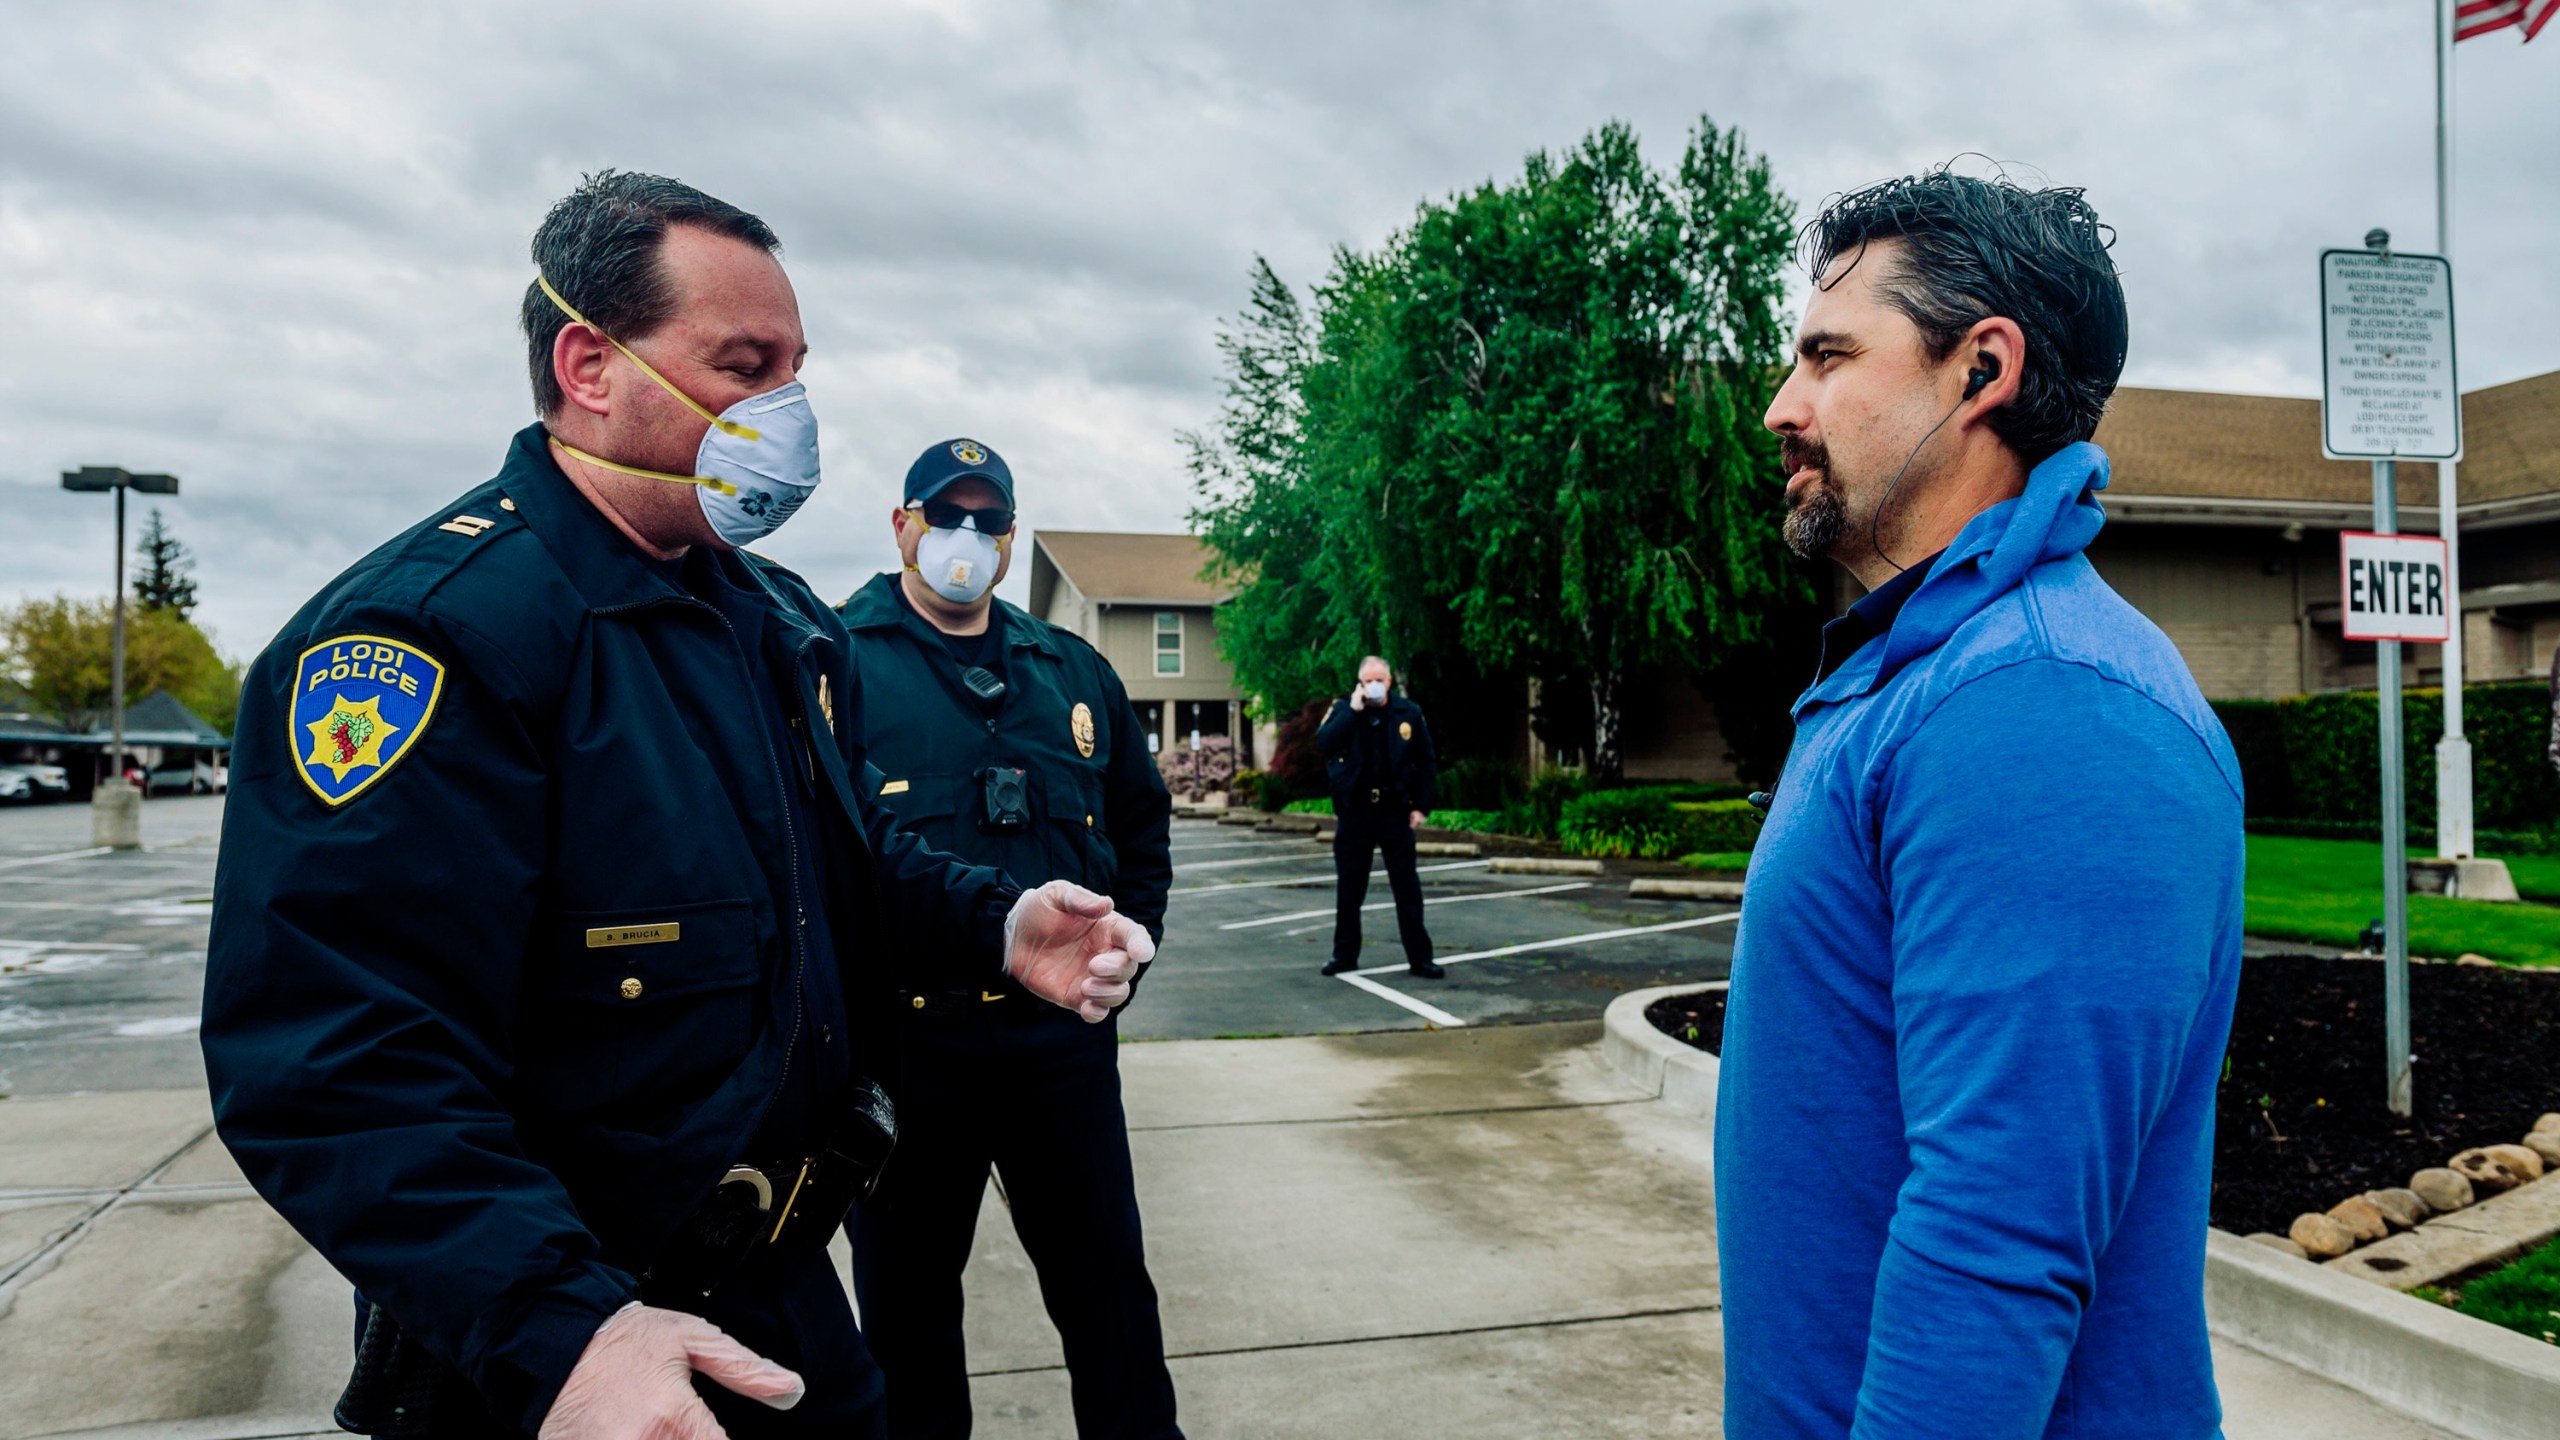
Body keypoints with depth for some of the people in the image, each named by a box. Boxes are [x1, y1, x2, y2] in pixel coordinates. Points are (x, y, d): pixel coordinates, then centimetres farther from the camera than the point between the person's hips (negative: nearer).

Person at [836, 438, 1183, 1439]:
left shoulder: (1072, 672, 11)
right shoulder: (837, 659, -3)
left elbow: (1142, 822, 21)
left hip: (1062, 1041, 4)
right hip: (903, 1042, -3)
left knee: (1110, 1290, 14)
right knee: (905, 1307, 14)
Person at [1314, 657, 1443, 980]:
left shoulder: (1409, 713, 0)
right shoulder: (1341, 711, 0)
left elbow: (1427, 763, 4)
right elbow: (1323, 744, -18)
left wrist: (1421, 806, -3)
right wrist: (1353, 710, -20)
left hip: (1395, 811, 0)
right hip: (1354, 812, 1)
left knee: (1407, 888, 3)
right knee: (1349, 889, 9)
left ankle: (1419, 957, 9)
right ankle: (1345, 954, 20)